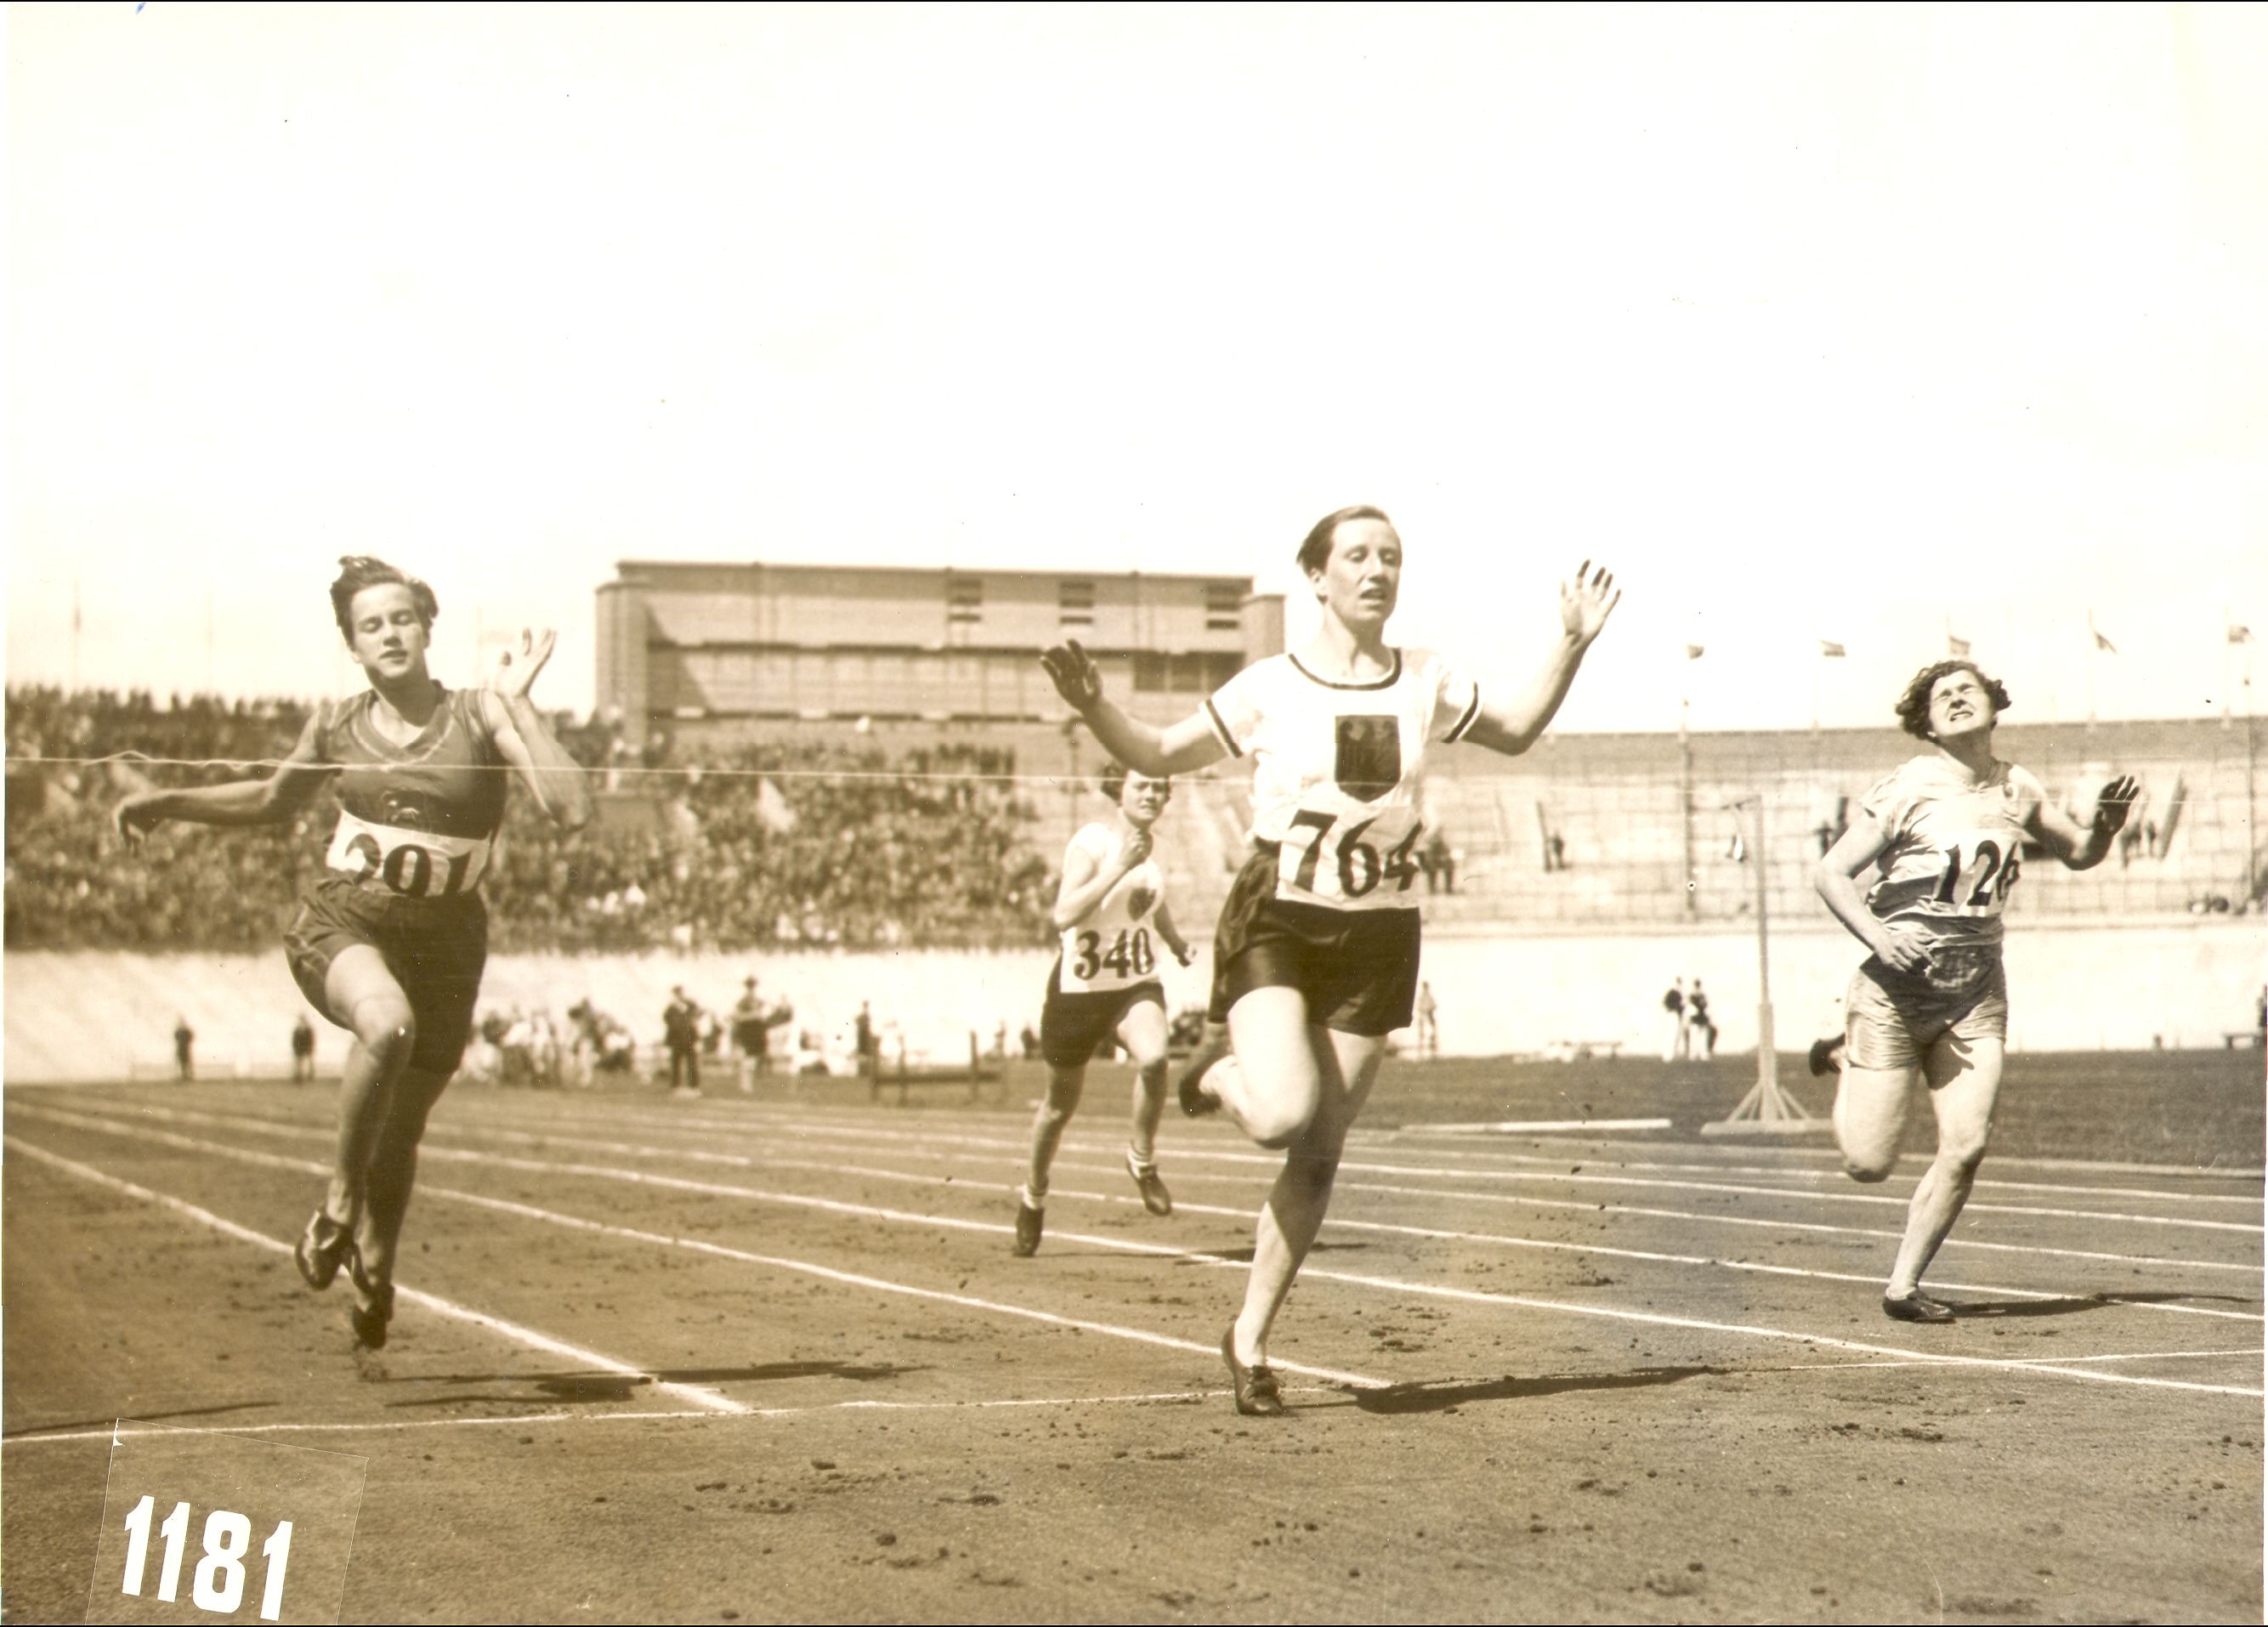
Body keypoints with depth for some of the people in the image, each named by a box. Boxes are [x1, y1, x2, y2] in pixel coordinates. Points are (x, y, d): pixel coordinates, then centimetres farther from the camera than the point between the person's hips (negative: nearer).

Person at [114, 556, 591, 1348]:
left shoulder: (479, 715, -7)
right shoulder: (337, 724, 1)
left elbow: (570, 809, -19)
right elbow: (275, 799, 22)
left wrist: (520, 702, -19)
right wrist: (171, 802, 13)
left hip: (444, 936, 0)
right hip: (341, 920, 0)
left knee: (402, 1133, 10)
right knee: (388, 1023, -36)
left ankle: (375, 1274, 37)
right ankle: (341, 1197, -15)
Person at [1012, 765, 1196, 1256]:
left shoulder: (1150, 845, 3)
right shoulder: (1092, 842, -15)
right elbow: (1064, 915, -27)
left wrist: (1176, 939, 15)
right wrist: (1120, 866, -30)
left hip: (1137, 984, 3)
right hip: (1079, 988, -3)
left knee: (1153, 1056, -30)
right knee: (1061, 1105, 11)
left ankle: (1143, 1160, -7)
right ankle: (1034, 1194, 38)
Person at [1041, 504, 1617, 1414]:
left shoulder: (1426, 684, 6)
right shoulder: (1269, 690, -3)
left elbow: (1515, 733, 23)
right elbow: (1159, 755, 3)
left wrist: (1570, 648, 9)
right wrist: (1093, 708, -15)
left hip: (1377, 937, 3)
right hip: (1275, 923, -3)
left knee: (1319, 1152, 3)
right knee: (1283, 1115, -26)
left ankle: (1250, 1339, 18)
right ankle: (1221, 1074, 12)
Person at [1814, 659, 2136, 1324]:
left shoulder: (2017, 791, 8)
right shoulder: (1908, 790, -7)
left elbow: (2079, 853, 24)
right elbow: (1831, 872, -7)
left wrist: (2107, 820, 2)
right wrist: (1877, 937, -22)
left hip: (1976, 992, 4)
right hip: (1896, 989, -4)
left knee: (1966, 1148, -11)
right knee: (1868, 1162, -5)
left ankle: (1903, 1286, 7)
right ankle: (1845, 1065, 28)